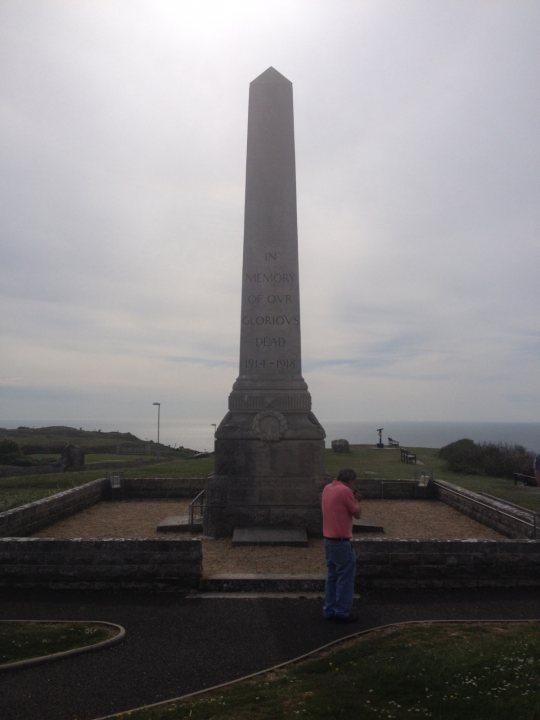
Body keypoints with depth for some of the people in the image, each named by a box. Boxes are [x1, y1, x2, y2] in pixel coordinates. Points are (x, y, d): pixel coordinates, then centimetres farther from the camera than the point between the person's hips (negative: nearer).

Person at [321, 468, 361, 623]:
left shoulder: (327, 488, 8)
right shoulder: (345, 491, -17)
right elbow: (357, 513, -9)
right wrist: (355, 500, 7)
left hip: (328, 539, 8)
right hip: (341, 541, -8)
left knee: (332, 576, 16)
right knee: (346, 576, 4)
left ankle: (329, 609, 22)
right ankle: (342, 612, 10)